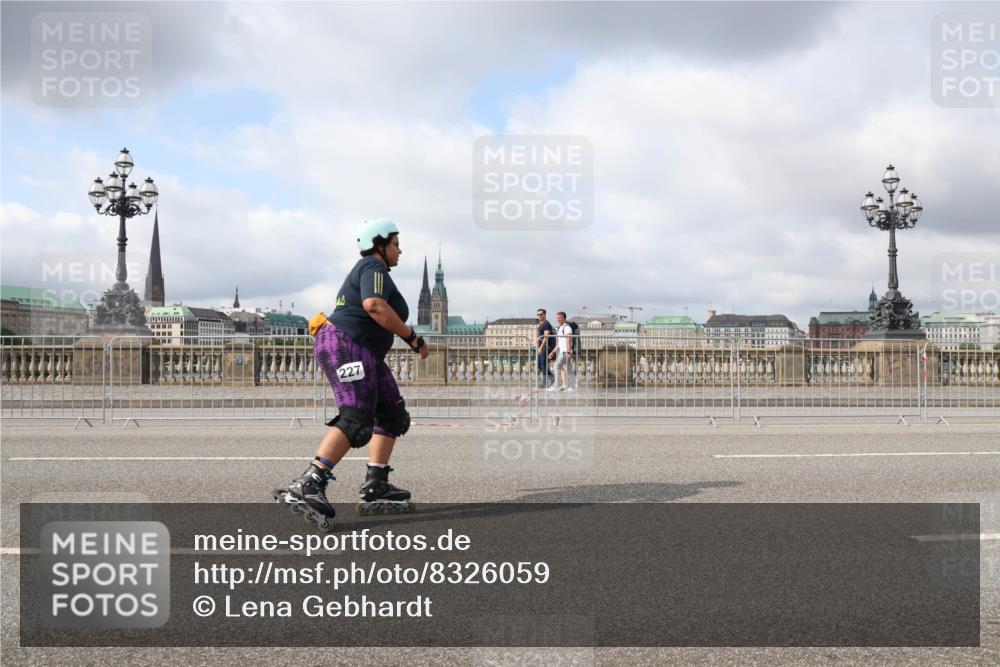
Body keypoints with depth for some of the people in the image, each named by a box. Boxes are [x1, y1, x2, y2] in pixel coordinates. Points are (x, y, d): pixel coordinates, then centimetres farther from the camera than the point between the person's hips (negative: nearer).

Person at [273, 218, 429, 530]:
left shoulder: (364, 270, 26)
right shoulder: (374, 268, -6)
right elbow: (374, 306, -24)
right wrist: (413, 338, -19)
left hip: (364, 355, 11)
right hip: (346, 346, -11)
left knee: (392, 416, 11)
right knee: (356, 420, -23)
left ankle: (375, 488, 6)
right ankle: (307, 486, -35)